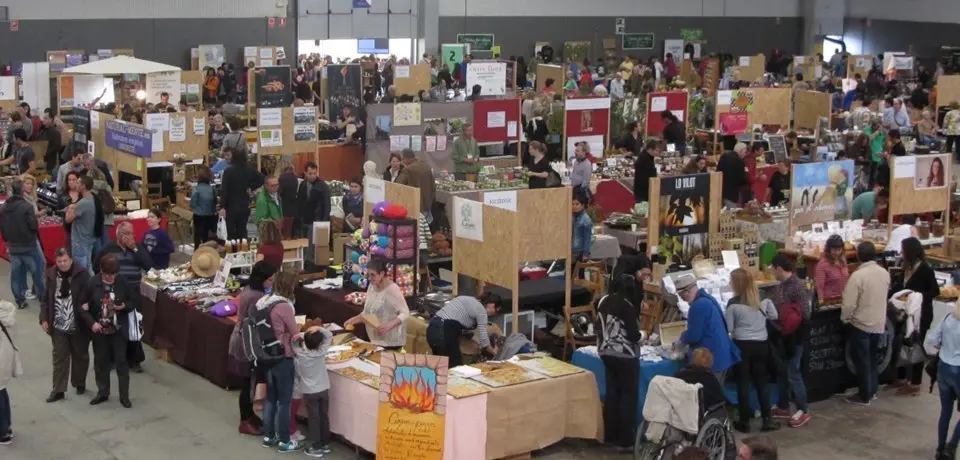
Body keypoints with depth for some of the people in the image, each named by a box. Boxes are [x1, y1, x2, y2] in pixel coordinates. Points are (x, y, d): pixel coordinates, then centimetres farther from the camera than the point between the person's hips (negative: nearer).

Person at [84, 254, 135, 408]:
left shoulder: (123, 283, -8)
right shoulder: (93, 284, -11)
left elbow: (134, 301, 4)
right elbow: (82, 307, -7)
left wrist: (125, 306, -18)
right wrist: (91, 323, -19)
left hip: (118, 330, 0)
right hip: (99, 330, 0)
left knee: (121, 361, 5)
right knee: (101, 362, 13)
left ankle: (124, 396, 14)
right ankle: (102, 393, 29)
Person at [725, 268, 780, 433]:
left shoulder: (733, 303, -15)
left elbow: (728, 328, -11)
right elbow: (774, 316, 10)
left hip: (742, 345, -4)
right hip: (762, 344, 4)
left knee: (743, 383, 7)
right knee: (761, 381, 15)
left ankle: (745, 422, 13)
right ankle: (767, 419, 16)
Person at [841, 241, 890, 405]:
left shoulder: (857, 275, -23)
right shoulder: (885, 273, -1)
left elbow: (849, 303, -23)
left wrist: (845, 319, -5)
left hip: (861, 324, -6)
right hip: (879, 324, 6)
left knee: (862, 361, 5)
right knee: (872, 359, 21)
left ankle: (864, 396, 12)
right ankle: (872, 390, 30)